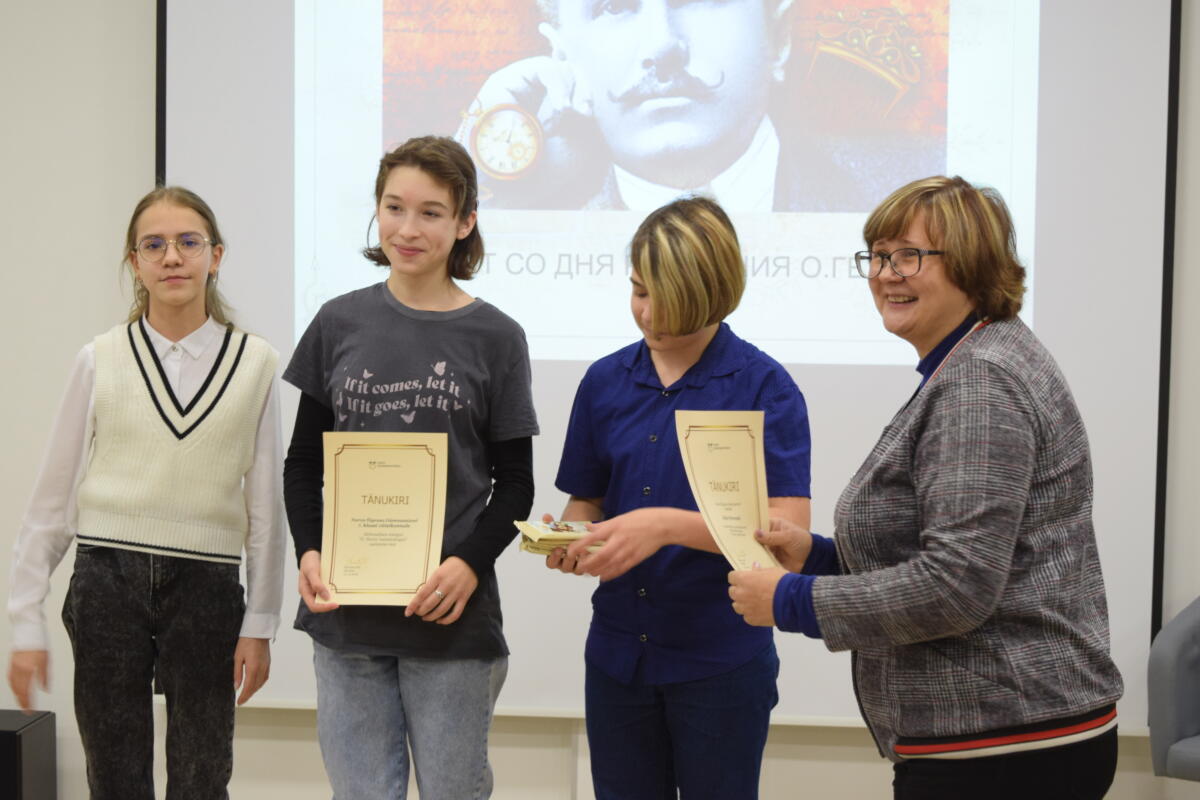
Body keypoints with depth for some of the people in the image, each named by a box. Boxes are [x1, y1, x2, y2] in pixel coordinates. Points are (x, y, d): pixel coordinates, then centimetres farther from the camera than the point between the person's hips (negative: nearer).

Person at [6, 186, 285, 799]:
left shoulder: (254, 363, 2)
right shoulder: (101, 360, 2)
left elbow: (265, 504, 4)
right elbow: (52, 499, 5)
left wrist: (260, 623, 3)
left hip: (206, 587, 0)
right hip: (108, 583, 0)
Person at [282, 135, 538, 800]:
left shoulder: (494, 337, 1)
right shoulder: (340, 323, 6)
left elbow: (514, 483, 3)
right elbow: (303, 462, 11)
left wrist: (470, 564, -14)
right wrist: (309, 552, -6)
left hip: (450, 615, -2)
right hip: (346, 611, 2)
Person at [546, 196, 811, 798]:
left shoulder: (765, 386, -8)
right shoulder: (606, 381, 6)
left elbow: (788, 528, -16)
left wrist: (666, 526, -27)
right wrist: (565, 541, -9)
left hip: (721, 661, -4)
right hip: (619, 652, 4)